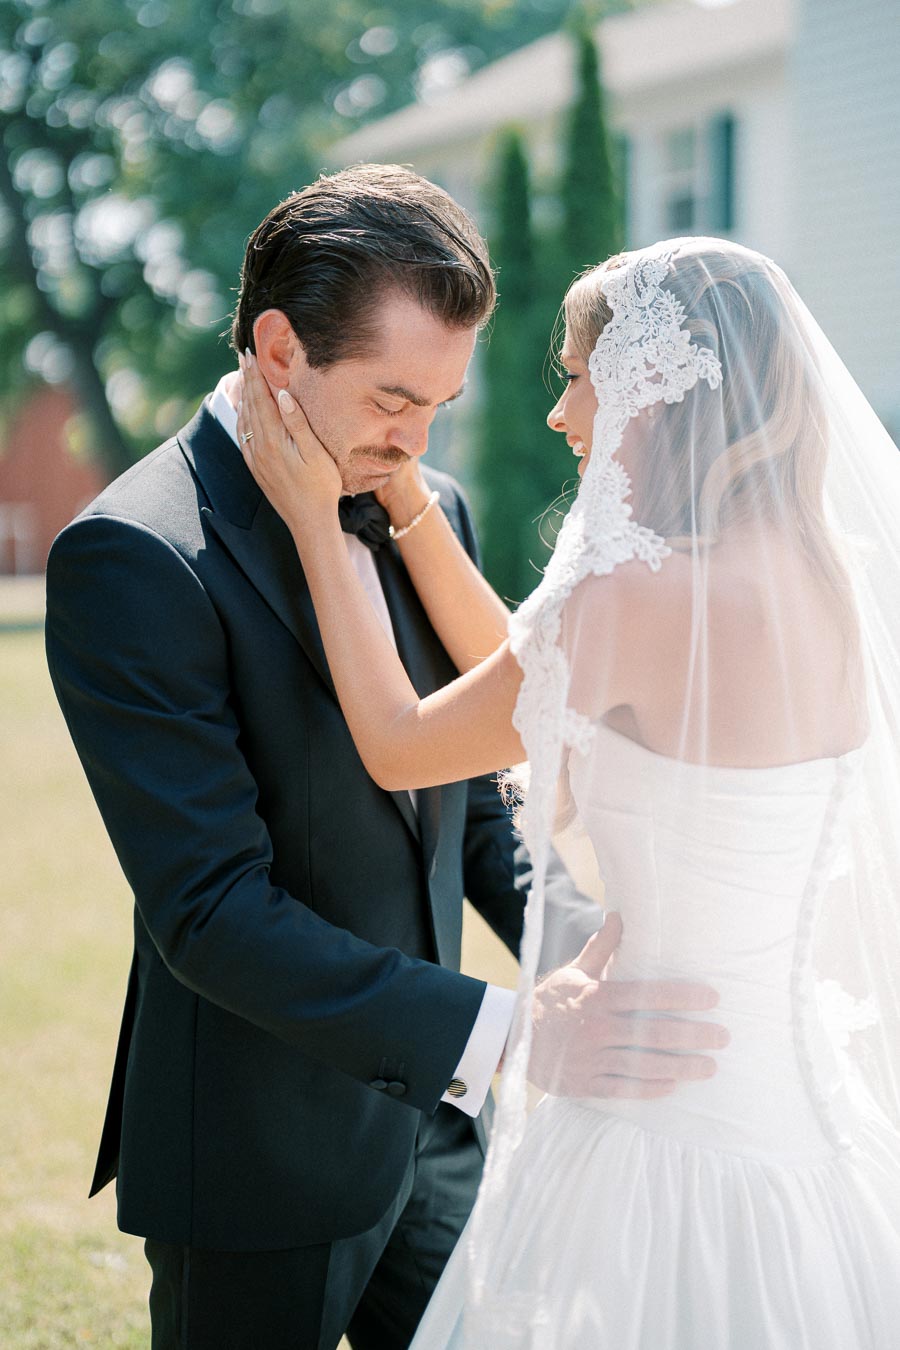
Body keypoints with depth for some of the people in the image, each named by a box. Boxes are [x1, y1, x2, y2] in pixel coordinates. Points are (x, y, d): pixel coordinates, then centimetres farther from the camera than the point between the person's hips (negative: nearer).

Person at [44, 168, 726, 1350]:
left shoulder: (429, 510, 4)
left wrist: (587, 954, -7)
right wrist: (500, 1035, -30)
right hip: (261, 1164, -6)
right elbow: (211, 909, -24)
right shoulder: (133, 558, -19)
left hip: (427, 1118, 6)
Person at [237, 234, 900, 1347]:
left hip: (671, 1121, -7)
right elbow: (531, 700, 10)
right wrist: (402, 494, 10)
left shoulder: (636, 598, -22)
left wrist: (315, 521, 0)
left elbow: (397, 745, -7)